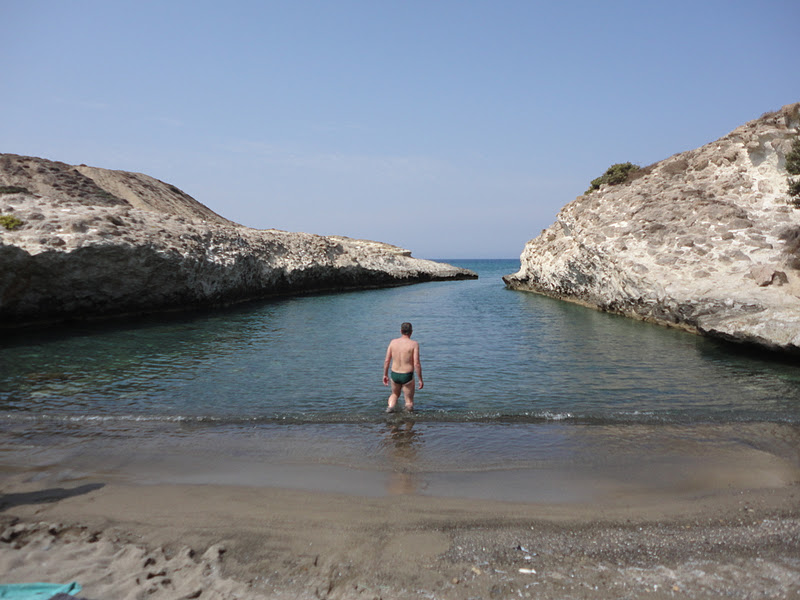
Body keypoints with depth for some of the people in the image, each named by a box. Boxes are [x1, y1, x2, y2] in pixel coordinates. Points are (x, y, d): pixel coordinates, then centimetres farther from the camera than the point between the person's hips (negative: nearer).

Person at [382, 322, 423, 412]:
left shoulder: (393, 342, 0)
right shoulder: (414, 344, -11)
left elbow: (387, 361, 2)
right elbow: (416, 364, -14)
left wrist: (385, 375, 15)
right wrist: (420, 380, -6)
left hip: (394, 375, 3)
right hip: (407, 376, -3)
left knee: (395, 394, 26)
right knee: (409, 403, 18)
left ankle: (390, 406, 3)